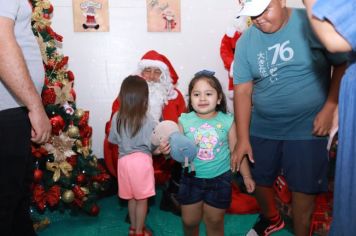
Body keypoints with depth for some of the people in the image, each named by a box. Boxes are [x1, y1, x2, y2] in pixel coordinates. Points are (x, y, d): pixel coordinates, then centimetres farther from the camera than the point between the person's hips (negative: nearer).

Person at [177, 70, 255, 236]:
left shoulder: (227, 121, -9)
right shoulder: (185, 121, -8)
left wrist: (246, 176, 3)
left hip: (219, 180, -1)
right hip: (191, 179, 1)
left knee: (214, 222, 14)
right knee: (189, 221, 15)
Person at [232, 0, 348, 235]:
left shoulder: (313, 24, -12)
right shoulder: (246, 41, -4)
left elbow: (343, 64, -6)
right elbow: (242, 91, -4)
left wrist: (329, 109, -13)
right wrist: (242, 138, -6)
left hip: (306, 127, -3)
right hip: (262, 128, 3)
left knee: (303, 188, 4)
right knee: (259, 180, 17)